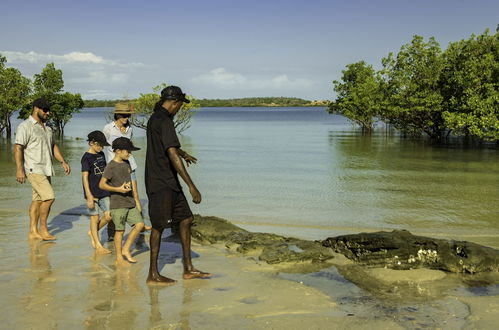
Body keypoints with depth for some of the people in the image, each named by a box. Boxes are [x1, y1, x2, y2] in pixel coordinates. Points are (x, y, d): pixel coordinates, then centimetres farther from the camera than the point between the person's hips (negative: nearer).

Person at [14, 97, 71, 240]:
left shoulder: (47, 128, 17)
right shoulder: (25, 126, -9)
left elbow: (53, 146, 25)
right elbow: (18, 148, -14)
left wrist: (63, 161, 14)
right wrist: (19, 169, -21)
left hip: (46, 169, 8)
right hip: (34, 169, -8)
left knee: (38, 199, 9)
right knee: (49, 197, -15)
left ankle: (33, 232, 14)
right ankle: (43, 229, -2)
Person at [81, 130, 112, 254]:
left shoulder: (101, 155, 11)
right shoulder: (86, 157, -11)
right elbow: (85, 177, -14)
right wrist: (89, 196, -19)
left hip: (103, 192, 7)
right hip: (92, 193, -6)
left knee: (108, 215, 1)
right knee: (94, 217, 3)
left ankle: (92, 232, 25)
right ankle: (98, 245, 12)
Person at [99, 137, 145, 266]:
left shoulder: (126, 163, 12)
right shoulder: (111, 166, -11)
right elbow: (102, 184, -14)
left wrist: (136, 200, 18)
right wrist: (118, 189, -23)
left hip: (130, 203, 7)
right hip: (118, 204, -7)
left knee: (139, 224, 3)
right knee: (120, 230, -1)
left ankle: (125, 250, 16)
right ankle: (119, 258, 11)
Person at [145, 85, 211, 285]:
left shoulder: (155, 119, 16)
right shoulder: (164, 121, -16)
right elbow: (172, 154, -25)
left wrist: (184, 154, 54)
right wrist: (191, 186, -25)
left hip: (169, 182, 10)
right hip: (161, 183, -10)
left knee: (186, 219, 10)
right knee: (159, 226, -2)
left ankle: (188, 269, 16)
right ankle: (153, 275, 8)